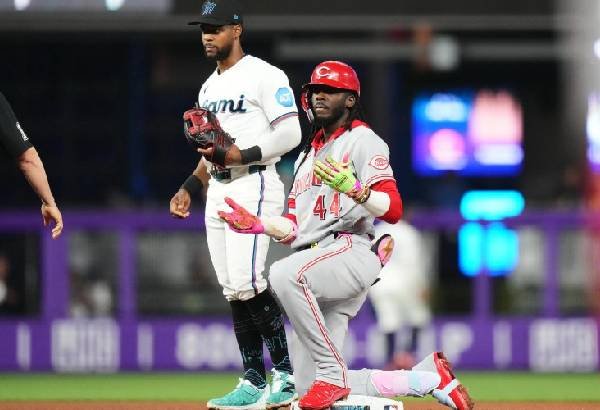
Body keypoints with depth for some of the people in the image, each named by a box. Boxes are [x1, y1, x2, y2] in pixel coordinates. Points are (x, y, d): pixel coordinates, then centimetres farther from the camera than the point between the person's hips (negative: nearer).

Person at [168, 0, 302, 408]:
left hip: (254, 186, -9)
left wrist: (240, 155, -21)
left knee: (247, 281, -19)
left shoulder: (264, 76, -7)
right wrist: (189, 188, 15)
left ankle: (286, 373, -12)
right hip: (218, 192, 9)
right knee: (233, 291, 4)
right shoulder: (209, 87, 20)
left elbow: (289, 134, -15)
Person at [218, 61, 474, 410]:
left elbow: (393, 210, -13)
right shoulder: (308, 156, 27)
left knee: (285, 274, -40)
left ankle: (332, 374, -29)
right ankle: (428, 376, 13)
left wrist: (353, 189, -30)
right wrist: (259, 225, 6)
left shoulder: (363, 141, 1)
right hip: (315, 263, 9)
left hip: (351, 251, -9)